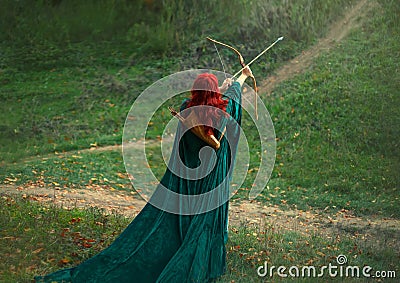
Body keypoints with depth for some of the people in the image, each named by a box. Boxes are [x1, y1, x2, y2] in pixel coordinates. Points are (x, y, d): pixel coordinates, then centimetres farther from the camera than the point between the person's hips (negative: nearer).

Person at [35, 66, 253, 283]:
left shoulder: (186, 109, -11)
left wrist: (219, 89, 28)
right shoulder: (223, 110, -14)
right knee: (206, 224, 7)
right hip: (211, 182, -2)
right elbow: (235, 90, 7)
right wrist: (243, 76, 28)